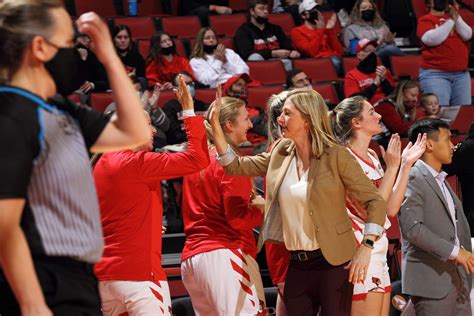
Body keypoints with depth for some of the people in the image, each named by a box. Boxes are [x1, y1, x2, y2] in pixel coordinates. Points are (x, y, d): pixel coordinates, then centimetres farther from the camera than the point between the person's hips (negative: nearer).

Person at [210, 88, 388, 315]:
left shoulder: (336, 156, -9)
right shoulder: (281, 154, 7)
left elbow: (375, 201, -8)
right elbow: (235, 165, 11)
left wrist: (366, 248, -17)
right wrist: (214, 122, 2)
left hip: (333, 263, -6)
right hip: (296, 265, 6)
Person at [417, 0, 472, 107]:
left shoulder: (454, 17, 16)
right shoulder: (425, 20, 2)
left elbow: (467, 35, 2)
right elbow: (431, 39, -16)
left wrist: (456, 17, -10)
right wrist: (451, 21, -12)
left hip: (461, 73, 5)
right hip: (435, 73, -5)